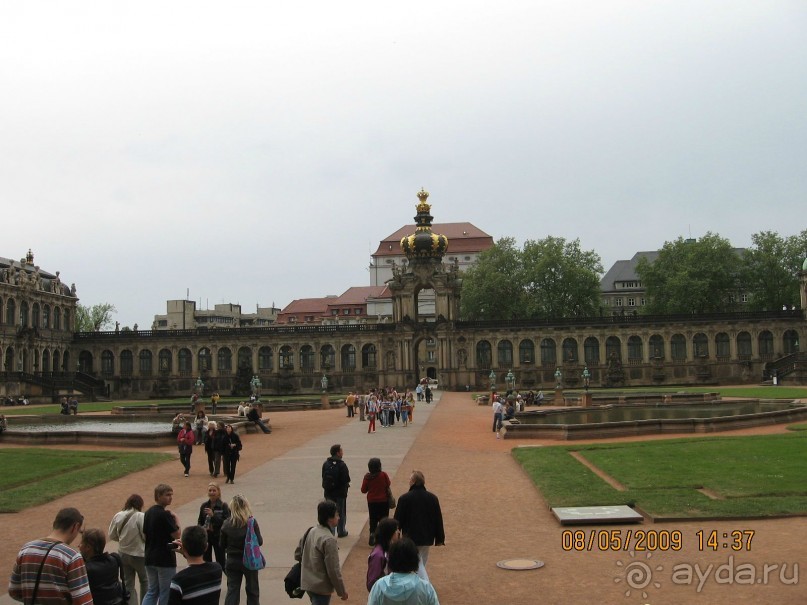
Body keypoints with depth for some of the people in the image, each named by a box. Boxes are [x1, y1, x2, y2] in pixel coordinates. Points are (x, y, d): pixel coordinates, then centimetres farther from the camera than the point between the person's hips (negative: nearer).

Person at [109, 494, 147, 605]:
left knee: (128, 584, 14)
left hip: (123, 554, 4)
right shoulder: (141, 517, -21)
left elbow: (112, 535, 4)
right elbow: (147, 535, -19)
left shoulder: (118, 516, -4)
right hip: (139, 554, -4)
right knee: (145, 581, 18)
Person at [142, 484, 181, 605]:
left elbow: (145, 534, 11)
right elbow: (176, 535, -18)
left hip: (150, 558, 8)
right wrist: (176, 519, -6)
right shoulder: (165, 514, -19)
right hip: (165, 559, -8)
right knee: (166, 593, 5)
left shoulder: (148, 513, 6)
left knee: (152, 591, 16)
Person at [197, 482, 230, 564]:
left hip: (218, 537, -4)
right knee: (206, 561, 10)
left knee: (220, 561, 2)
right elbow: (200, 521, 13)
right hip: (205, 537, 4)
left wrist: (213, 515, -24)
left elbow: (226, 522, -16)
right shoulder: (204, 506, 4)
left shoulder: (223, 506, -8)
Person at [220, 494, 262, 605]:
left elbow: (222, 545, -1)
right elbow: (259, 541, -9)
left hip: (232, 561, 1)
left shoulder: (227, 524, -8)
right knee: (252, 590, 16)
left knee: (232, 590, 7)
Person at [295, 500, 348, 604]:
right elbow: (333, 570, -20)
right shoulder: (329, 540, -23)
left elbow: (297, 554, 13)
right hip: (321, 587, -9)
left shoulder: (311, 532, 2)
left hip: (307, 583, 9)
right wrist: (342, 591, -10)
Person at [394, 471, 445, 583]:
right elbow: (438, 520, 2)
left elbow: (398, 520, -7)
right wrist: (440, 538, 10)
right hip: (427, 537, 4)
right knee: (422, 561, 21)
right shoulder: (432, 498, -2)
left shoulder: (404, 498, -13)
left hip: (411, 537, -4)